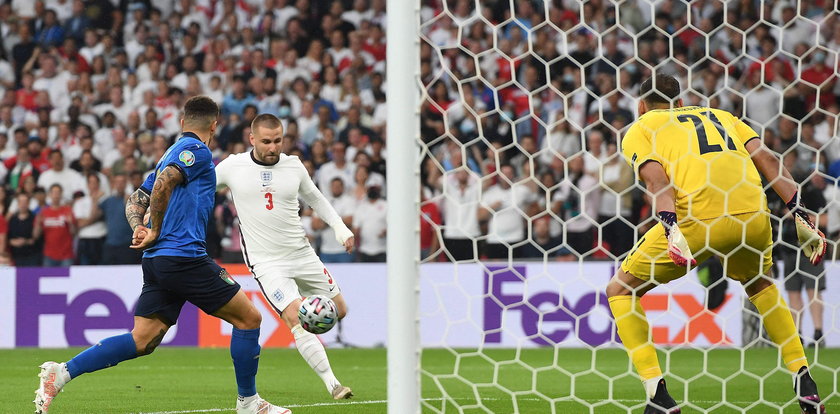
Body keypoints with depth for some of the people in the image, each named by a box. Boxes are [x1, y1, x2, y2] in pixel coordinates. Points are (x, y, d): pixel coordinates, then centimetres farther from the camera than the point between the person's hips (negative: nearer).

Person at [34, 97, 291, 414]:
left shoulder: (173, 154, 24)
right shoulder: (196, 151, -4)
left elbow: (136, 201, 23)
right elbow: (164, 181, -21)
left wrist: (139, 228, 4)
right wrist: (155, 232, -12)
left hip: (157, 259, 9)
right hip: (184, 255, -9)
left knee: (143, 340, 3)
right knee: (248, 318, 2)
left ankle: (62, 372, -8)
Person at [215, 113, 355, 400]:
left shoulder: (294, 166, 1)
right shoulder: (233, 167, -7)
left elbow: (315, 198, 19)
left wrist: (339, 227, 7)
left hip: (302, 254, 4)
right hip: (266, 262, -4)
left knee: (339, 311, 7)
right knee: (297, 320, -20)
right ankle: (332, 384, -18)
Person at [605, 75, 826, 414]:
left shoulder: (638, 131, 18)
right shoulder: (722, 117, 31)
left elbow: (657, 179, -2)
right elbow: (768, 160, 17)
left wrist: (672, 230, -16)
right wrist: (800, 217, 13)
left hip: (696, 218, -5)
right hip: (753, 217, 5)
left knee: (620, 290, 15)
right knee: (761, 284, 36)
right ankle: (805, 385, 25)